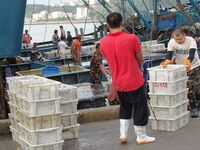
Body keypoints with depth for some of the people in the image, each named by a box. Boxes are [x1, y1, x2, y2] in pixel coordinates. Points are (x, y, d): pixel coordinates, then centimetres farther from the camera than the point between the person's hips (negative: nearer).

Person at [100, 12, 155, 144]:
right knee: (140, 108, 11)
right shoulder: (131, 38, -18)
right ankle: (141, 137, 21)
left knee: (125, 108, 24)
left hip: (118, 82, 5)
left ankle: (123, 135, 21)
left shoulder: (103, 42, -5)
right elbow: (140, 59, -6)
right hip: (134, 81, -5)